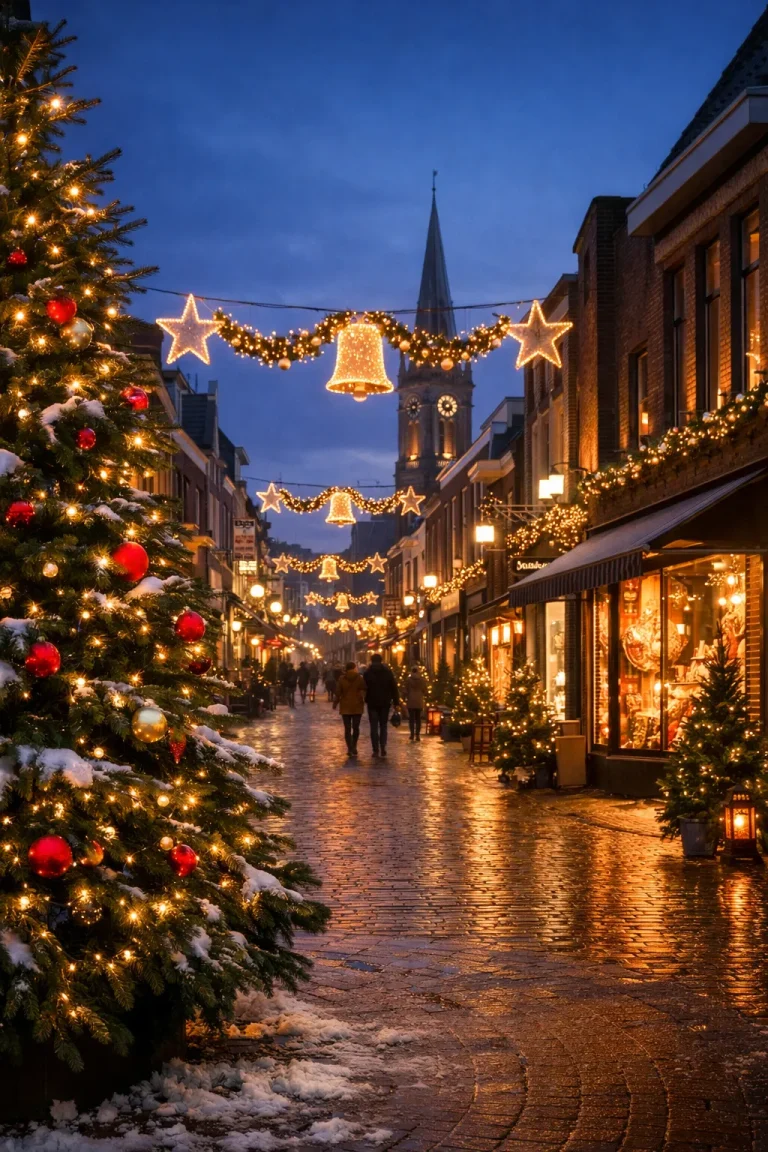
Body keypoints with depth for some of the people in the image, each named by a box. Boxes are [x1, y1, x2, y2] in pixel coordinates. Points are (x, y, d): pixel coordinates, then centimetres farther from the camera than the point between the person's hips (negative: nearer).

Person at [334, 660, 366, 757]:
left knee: (347, 728, 3)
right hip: (357, 706, 0)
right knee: (356, 727, 12)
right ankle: (354, 747, 11)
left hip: (345, 706, 0)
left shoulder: (341, 678, -3)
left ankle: (350, 748, -4)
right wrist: (363, 701, 3)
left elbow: (338, 693, -3)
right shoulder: (360, 678, -4)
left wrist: (335, 703, 8)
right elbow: (363, 691, -9)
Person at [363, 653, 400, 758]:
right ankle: (383, 749, 0)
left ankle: (376, 750, -4)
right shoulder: (388, 671, 2)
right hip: (385, 702, 1)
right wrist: (396, 702, 1)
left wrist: (365, 700, 7)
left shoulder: (367, 673, -2)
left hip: (372, 703, -1)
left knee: (374, 727, 3)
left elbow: (364, 688, -3)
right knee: (383, 726, 11)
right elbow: (394, 688, 0)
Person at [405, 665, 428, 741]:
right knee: (418, 718, 7)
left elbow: (406, 690, -3)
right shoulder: (422, 679, -1)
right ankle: (417, 735, 1)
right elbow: (425, 690, 5)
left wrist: (406, 698, 11)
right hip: (419, 701, 2)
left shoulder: (409, 679, -6)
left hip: (411, 701, -2)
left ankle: (412, 734, -2)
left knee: (411, 718, 3)